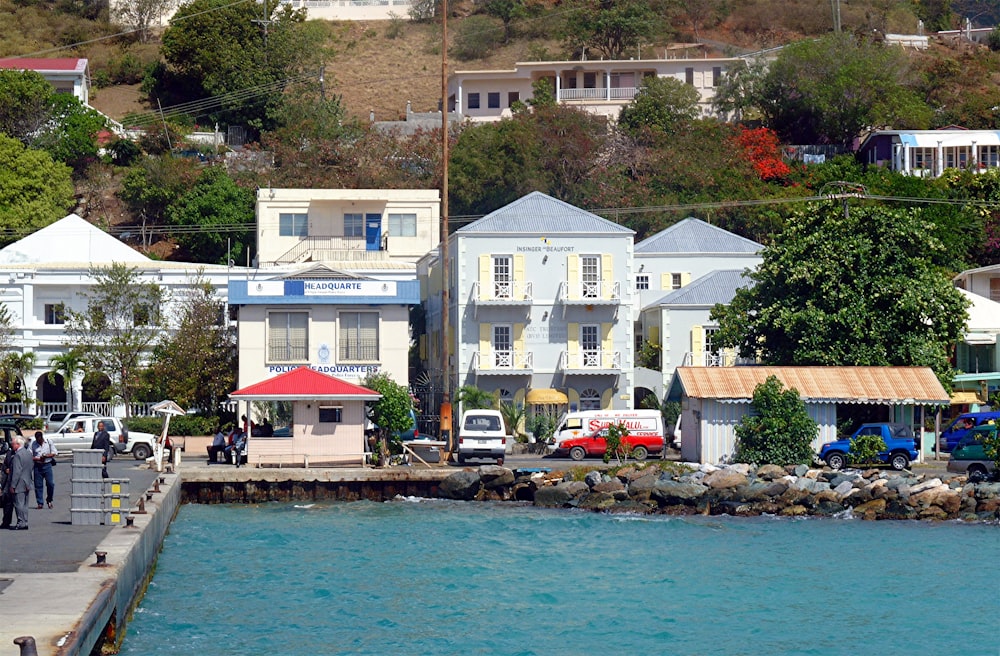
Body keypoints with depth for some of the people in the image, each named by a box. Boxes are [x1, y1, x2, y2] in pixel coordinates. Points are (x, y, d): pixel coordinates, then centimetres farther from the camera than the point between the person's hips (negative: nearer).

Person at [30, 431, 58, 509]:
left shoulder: (49, 442, 1)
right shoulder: (33, 444, 0)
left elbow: (55, 452, 2)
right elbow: (30, 456, -3)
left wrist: (46, 456, -14)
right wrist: (39, 459, -16)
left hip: (47, 465, 0)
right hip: (37, 466, 0)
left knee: (50, 483, -5)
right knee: (38, 485, 2)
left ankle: (49, 500, 17)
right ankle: (40, 503, 9)